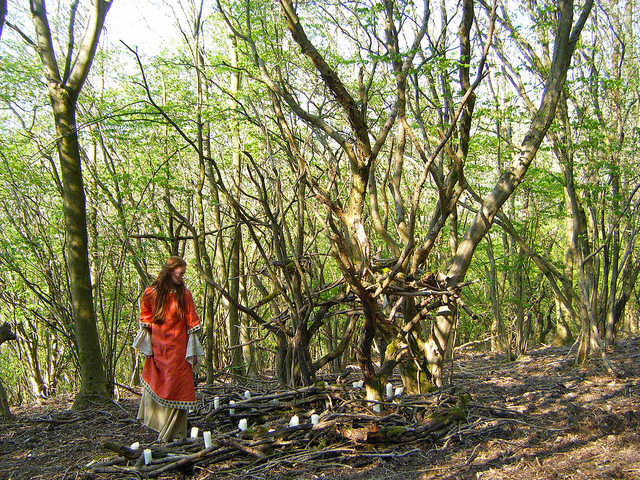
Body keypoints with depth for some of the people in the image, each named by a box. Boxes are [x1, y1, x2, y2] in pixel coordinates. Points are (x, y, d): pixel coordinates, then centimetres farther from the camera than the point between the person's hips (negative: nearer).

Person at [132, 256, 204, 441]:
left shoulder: (183, 294, -3)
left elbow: (191, 323, 2)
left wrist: (193, 351, 3)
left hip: (178, 348, 0)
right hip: (157, 348, 0)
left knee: (176, 389, 10)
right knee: (153, 384, 4)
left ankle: (174, 433, 20)